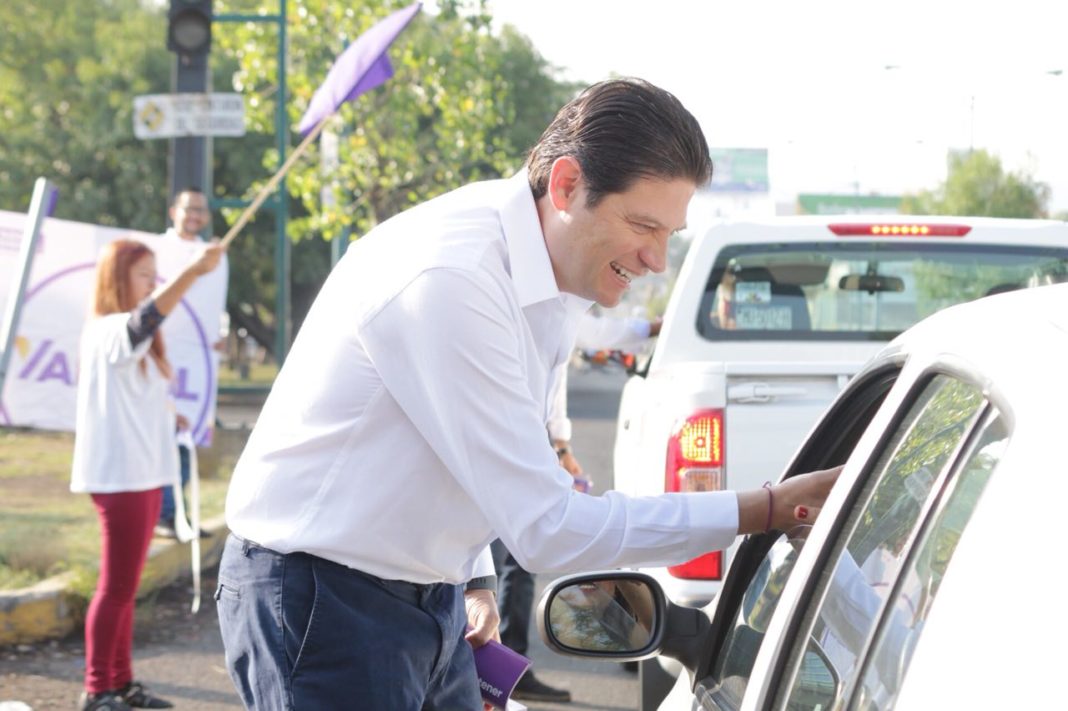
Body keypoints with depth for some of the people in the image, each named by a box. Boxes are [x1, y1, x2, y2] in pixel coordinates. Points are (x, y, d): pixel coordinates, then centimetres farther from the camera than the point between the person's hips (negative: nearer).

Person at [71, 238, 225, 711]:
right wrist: (194, 272, -49)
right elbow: (146, 317, -36)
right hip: (119, 476, -9)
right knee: (116, 585, -6)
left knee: (125, 585, 13)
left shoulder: (136, 340, 17)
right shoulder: (107, 331, -14)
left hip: (143, 473, 9)